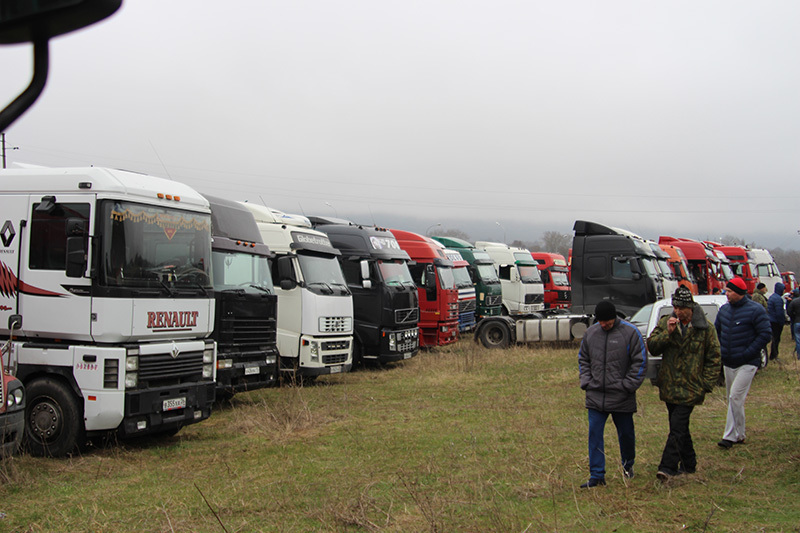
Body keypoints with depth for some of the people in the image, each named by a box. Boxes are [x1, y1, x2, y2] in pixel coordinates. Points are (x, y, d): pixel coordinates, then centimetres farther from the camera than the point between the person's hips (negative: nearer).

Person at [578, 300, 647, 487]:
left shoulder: (630, 332, -6)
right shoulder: (590, 333, 5)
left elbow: (640, 361, -5)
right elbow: (583, 359, 16)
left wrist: (628, 386, -10)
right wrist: (586, 382, 3)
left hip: (622, 398, -3)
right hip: (595, 396, 3)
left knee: (626, 433, 12)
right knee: (595, 434, -2)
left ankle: (628, 465, 36)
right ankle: (597, 475, 3)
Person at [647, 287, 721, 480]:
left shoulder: (705, 328, -4)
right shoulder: (665, 323, 4)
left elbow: (714, 359, 1)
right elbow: (652, 347, -1)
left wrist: (706, 385, -5)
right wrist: (667, 332, -16)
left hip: (690, 389, -4)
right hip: (669, 387, 5)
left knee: (677, 427, -11)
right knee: (680, 428, 15)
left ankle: (668, 467, -10)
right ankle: (689, 464, 29)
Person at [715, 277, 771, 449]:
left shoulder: (755, 310, -11)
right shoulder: (724, 309, 8)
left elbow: (765, 335, -12)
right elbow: (716, 331, 20)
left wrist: (747, 354, -16)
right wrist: (720, 351, 7)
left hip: (747, 363, -7)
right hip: (728, 363, 7)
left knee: (735, 397, -14)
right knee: (733, 399, 12)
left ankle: (731, 436, -9)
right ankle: (739, 435, 23)